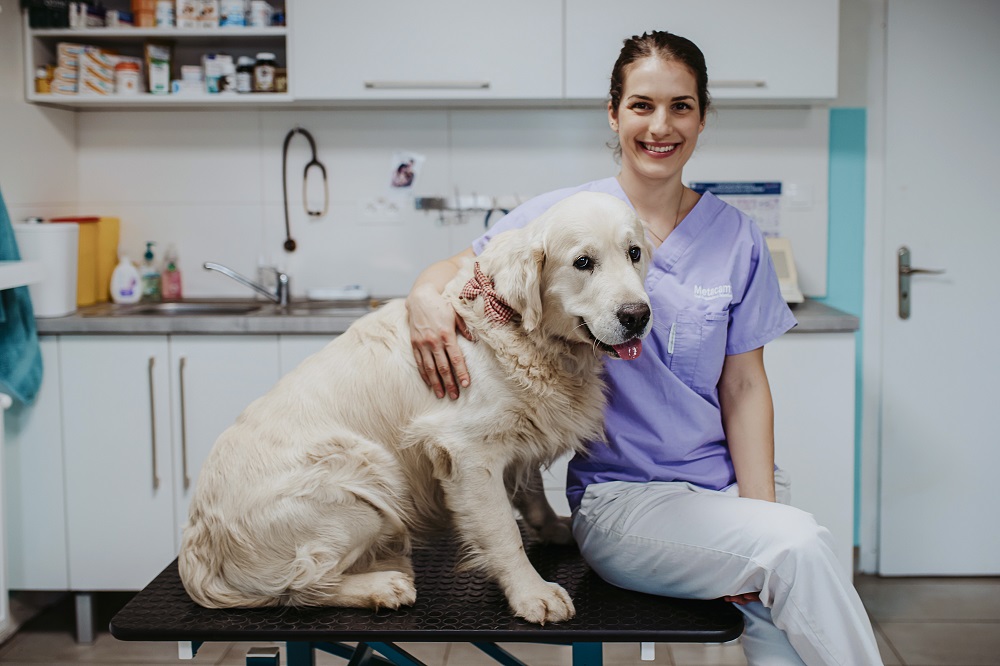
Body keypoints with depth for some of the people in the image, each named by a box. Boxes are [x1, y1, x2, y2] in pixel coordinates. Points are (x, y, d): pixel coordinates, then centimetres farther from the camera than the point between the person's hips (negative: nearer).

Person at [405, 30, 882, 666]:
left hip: (729, 481, 3)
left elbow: (744, 387, 4)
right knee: (802, 548, -26)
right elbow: (459, 268, 6)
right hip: (619, 493, -2)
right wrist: (427, 295, -19)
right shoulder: (562, 215, 0)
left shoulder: (737, 237, 5)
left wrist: (760, 513, -8)